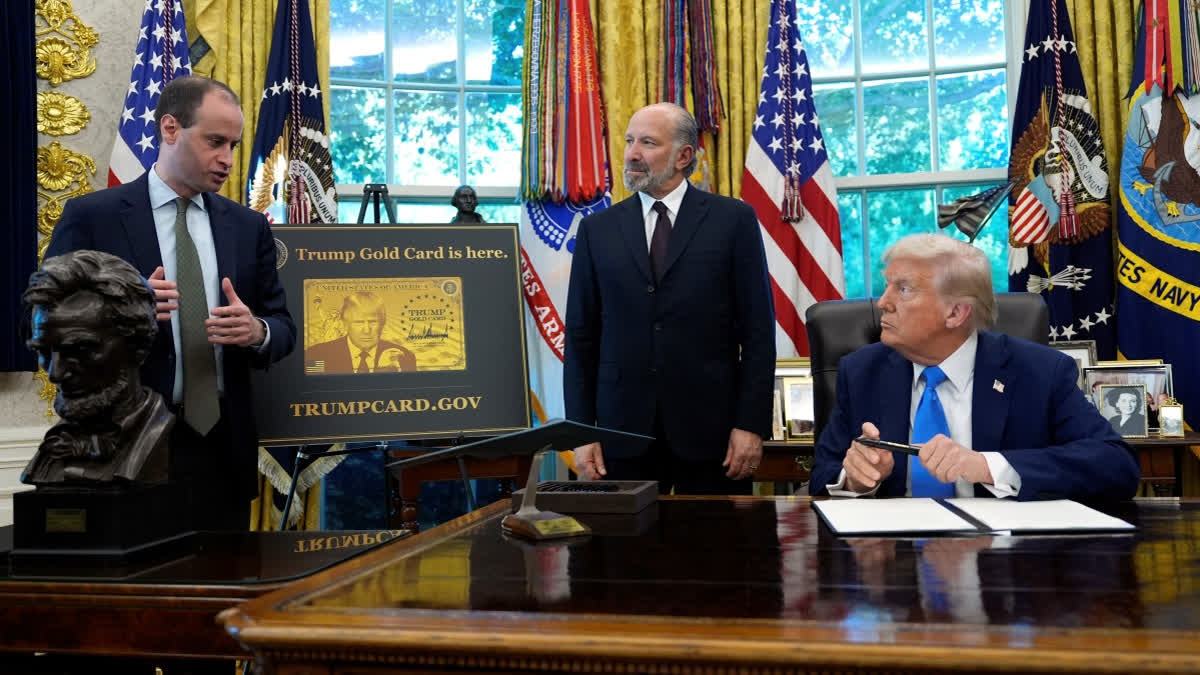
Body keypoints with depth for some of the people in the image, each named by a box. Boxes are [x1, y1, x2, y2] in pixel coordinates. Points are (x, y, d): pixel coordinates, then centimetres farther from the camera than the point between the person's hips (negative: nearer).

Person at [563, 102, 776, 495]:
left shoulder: (733, 220, 1)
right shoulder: (597, 230, 7)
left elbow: (757, 328, -1)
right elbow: (581, 337, 6)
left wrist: (751, 424, -7)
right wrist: (582, 431, 1)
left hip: (710, 425, -1)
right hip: (624, 428, 2)